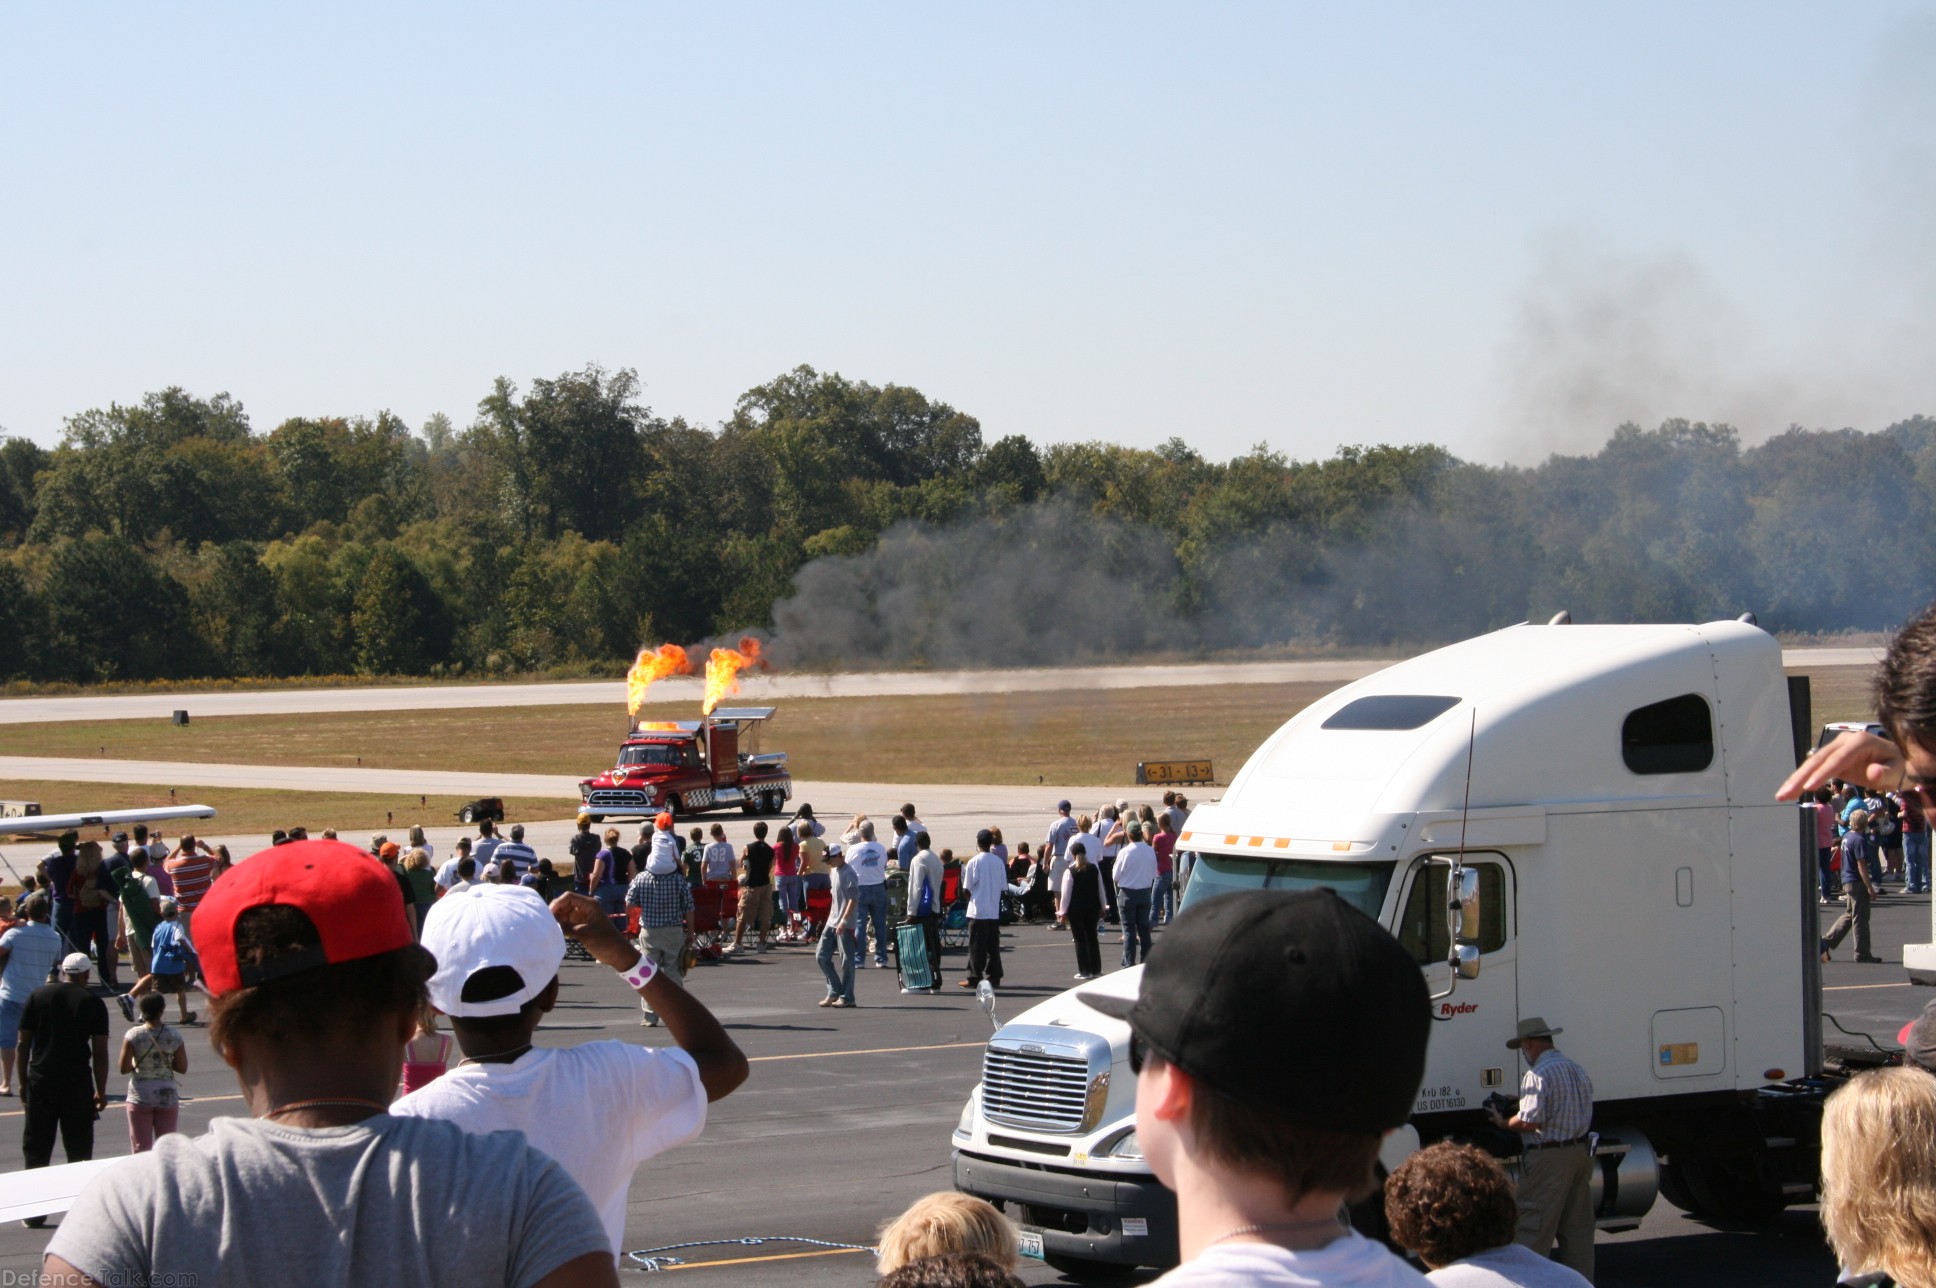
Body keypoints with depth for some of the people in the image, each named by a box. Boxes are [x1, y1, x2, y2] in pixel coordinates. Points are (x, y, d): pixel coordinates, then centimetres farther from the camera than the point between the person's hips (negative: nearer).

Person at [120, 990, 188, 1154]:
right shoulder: (174, 1036, -6)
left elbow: (123, 1068, -10)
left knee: (140, 1148, 4)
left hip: (139, 1097, -1)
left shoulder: (133, 1035, -9)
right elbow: (182, 1068, -1)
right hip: (167, 1096, 1)